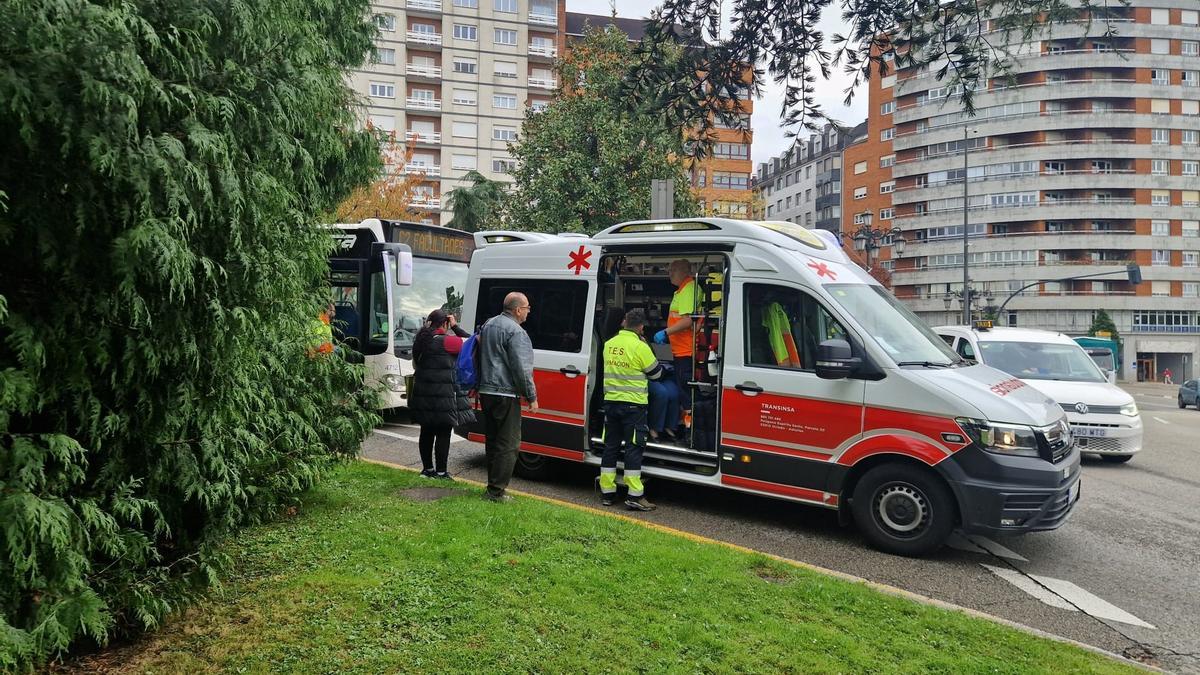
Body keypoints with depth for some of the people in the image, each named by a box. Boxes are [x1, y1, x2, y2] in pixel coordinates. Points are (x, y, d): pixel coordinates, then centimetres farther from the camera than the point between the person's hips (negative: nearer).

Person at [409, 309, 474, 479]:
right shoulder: (447, 341, -13)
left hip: (423, 393, 8)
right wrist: (455, 327, 0)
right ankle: (440, 472, 4)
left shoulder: (421, 340, 10)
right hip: (444, 394, -8)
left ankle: (427, 468, 24)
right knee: (443, 433, 0)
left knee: (427, 431, 15)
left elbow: (416, 364, 18)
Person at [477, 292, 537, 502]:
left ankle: (493, 486, 22)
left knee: (492, 441, 16)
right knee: (508, 444, -3)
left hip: (485, 391, 9)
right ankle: (496, 491, -2)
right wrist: (532, 397, -10)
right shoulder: (515, 331, -15)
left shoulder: (488, 325, 15)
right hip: (505, 394, -9)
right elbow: (521, 368, -17)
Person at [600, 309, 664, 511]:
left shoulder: (609, 344, 6)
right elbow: (656, 373, -2)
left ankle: (607, 492, 17)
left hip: (611, 402, 6)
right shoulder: (640, 347, -13)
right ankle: (635, 496, -2)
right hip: (633, 404, -6)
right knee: (634, 448, -2)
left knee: (610, 446, 12)